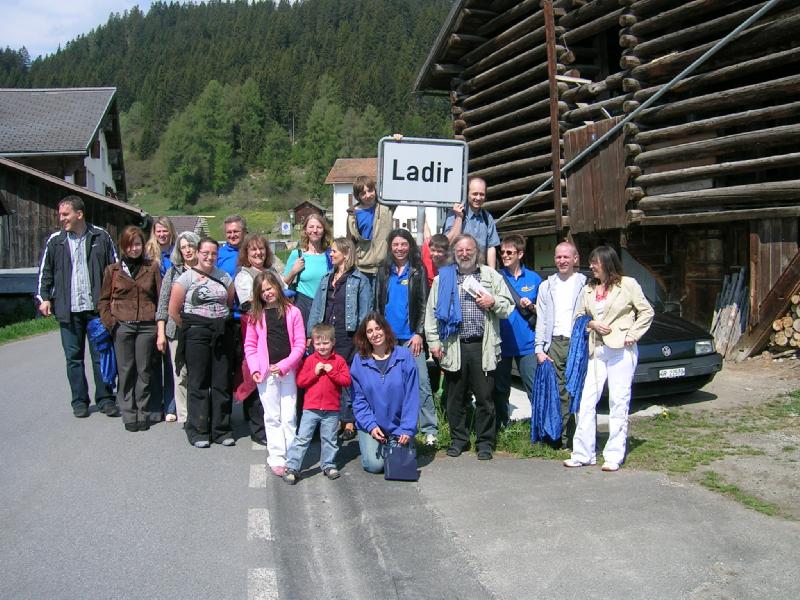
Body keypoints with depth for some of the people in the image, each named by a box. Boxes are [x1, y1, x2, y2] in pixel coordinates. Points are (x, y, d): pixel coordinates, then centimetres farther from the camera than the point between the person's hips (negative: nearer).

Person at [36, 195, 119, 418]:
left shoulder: (101, 237, 1)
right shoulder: (55, 241, 7)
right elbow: (45, 272, 12)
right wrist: (43, 297, 2)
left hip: (97, 308, -2)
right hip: (68, 309, 2)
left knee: (101, 355, 3)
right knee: (73, 358, 8)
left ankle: (105, 399, 14)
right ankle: (79, 401, 18)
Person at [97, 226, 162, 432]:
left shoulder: (152, 267, 6)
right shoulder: (113, 270, 8)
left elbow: (161, 297, 5)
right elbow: (104, 299, 11)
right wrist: (109, 322, -4)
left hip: (147, 326, 0)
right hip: (123, 326, 0)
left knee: (144, 370, 4)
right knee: (125, 371, 3)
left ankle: (143, 413, 14)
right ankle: (128, 414, 12)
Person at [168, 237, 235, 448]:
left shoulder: (224, 277, 10)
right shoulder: (187, 277, -1)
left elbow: (230, 303, 19)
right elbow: (174, 310, -2)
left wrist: (222, 323, 11)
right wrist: (190, 328, 4)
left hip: (221, 334, 3)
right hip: (197, 336, -3)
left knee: (222, 382, 4)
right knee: (198, 383, 0)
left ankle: (221, 429, 13)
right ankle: (198, 431, 9)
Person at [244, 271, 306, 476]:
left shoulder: (292, 312, 1)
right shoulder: (256, 316, 7)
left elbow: (300, 344, -2)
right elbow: (250, 345, 7)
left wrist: (284, 365, -11)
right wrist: (254, 368, -6)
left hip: (288, 372, -1)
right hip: (266, 374, 2)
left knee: (289, 417, 2)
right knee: (272, 417, 7)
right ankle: (276, 458, 12)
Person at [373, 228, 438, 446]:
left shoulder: (418, 271, 5)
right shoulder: (383, 272, 12)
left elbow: (424, 304, 1)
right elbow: (377, 304, 13)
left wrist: (419, 333, -6)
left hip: (411, 336, -3)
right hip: (387, 337, 3)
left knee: (421, 382, -6)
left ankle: (430, 429, -4)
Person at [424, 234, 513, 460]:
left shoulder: (492, 276, 11)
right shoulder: (443, 278, 12)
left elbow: (508, 307, 12)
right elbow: (432, 312, 9)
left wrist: (493, 302, -8)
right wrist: (434, 340, 2)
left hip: (482, 346, -1)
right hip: (453, 346, 1)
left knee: (485, 397, 2)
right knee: (456, 397, 8)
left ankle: (485, 442, 14)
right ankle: (458, 439, 22)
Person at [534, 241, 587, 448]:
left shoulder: (585, 284, 6)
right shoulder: (547, 286, 18)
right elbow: (541, 320, 15)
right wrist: (539, 348, 6)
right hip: (554, 344, 3)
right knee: (558, 392, 1)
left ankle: (570, 439, 0)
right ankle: (561, 438, 6)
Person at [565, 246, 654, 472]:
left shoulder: (628, 284, 1)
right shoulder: (588, 289, 15)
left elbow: (646, 311, 3)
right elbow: (578, 316, 17)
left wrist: (632, 334, -7)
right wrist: (591, 324, -3)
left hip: (621, 350, -4)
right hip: (596, 350, 5)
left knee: (619, 402, 0)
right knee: (586, 402, 0)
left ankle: (614, 456, 7)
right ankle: (582, 453, 7)